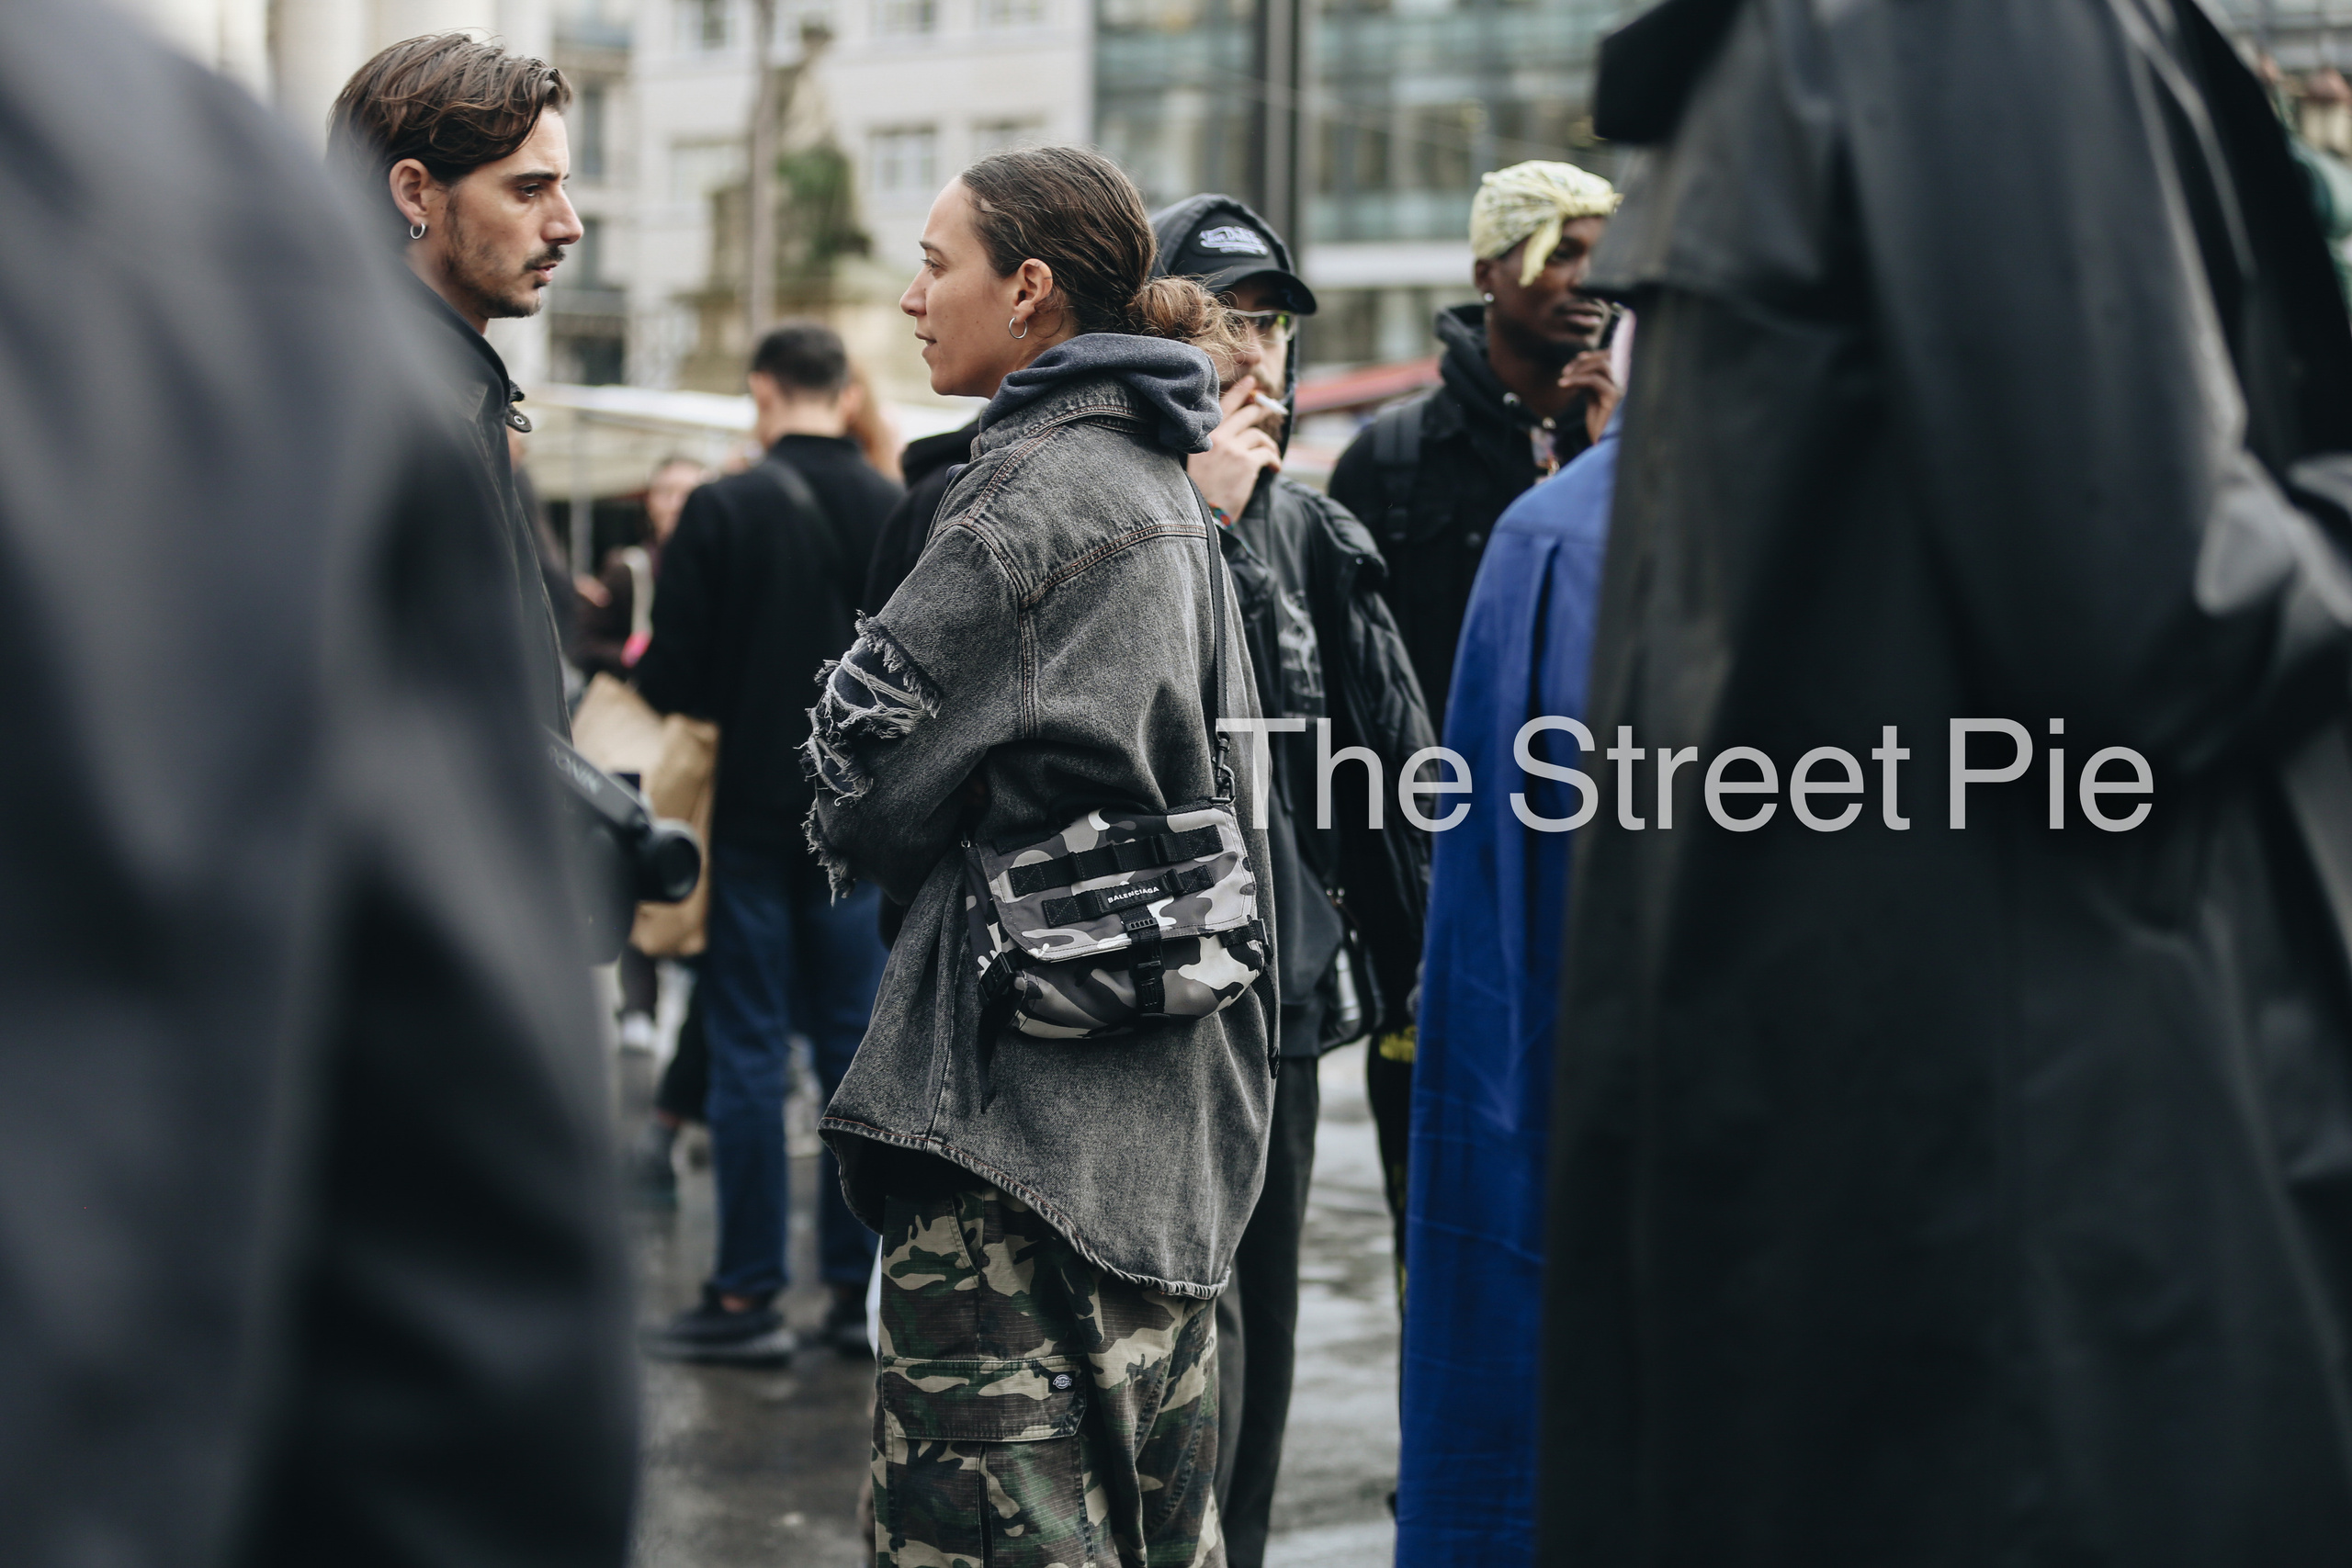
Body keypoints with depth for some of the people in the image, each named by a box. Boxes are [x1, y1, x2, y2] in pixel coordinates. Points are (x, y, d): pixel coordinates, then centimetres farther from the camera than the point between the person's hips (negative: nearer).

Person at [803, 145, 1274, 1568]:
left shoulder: (1035, 492, -13)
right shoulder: (1158, 487, 14)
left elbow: (866, 774, -11)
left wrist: (851, 821, 11)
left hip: (1026, 1095, -10)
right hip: (1169, 1097, 10)